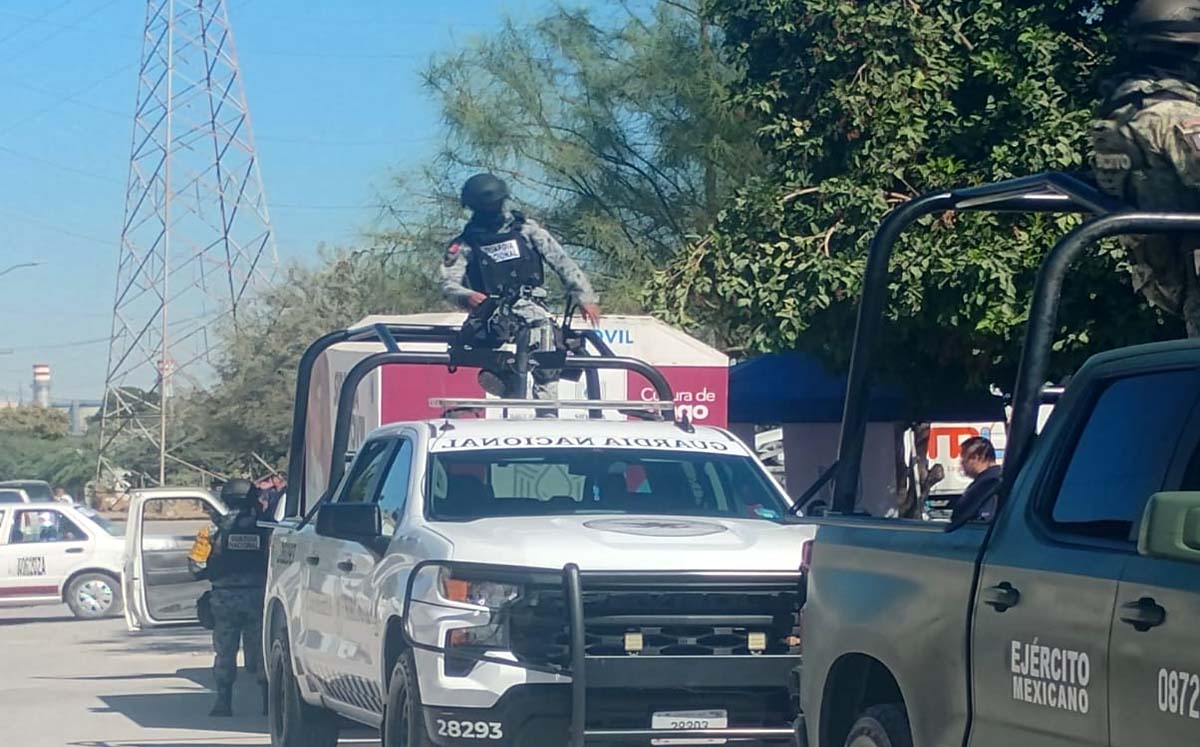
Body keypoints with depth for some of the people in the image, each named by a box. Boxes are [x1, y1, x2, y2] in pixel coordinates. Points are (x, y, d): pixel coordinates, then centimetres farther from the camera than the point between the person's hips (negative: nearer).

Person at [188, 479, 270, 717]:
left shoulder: (215, 529, -2)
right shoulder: (264, 528, -2)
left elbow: (196, 564, -3)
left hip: (224, 596, 0)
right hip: (258, 595, 0)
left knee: (225, 653, 7)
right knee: (260, 651, 7)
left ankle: (224, 702, 4)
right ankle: (268, 700, 6)